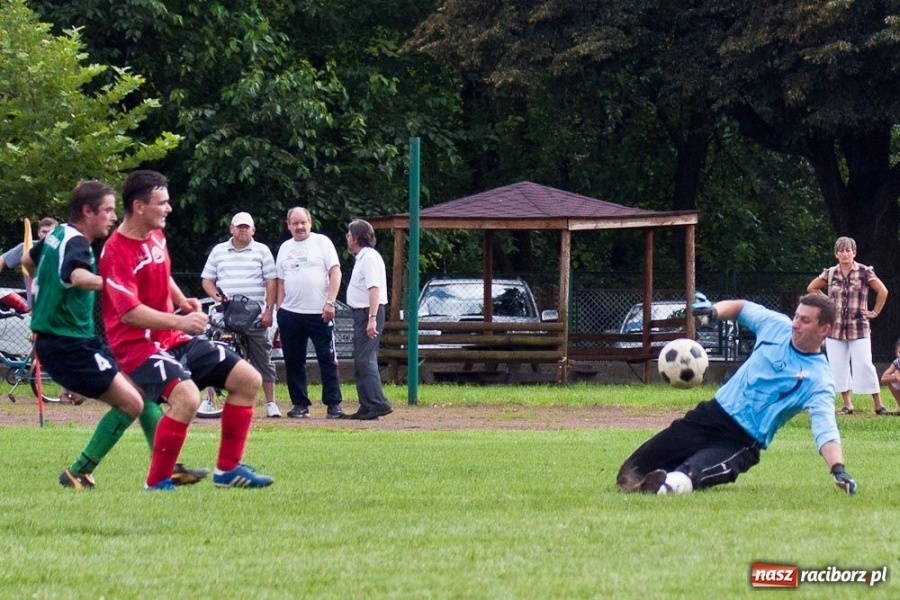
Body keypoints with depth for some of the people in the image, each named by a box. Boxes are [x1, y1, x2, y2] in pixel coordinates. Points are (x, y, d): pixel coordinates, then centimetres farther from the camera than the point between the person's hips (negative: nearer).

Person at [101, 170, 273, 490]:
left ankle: (227, 469, 13)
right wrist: (179, 321, -32)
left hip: (174, 340, 9)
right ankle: (156, 484, -19)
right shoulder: (116, 253, -19)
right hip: (138, 346, -9)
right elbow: (130, 313, -26)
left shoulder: (156, 236, 8)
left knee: (248, 379, 5)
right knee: (187, 397, -34)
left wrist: (182, 301, 10)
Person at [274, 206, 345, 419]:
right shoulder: (285, 248, 16)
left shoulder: (322, 242, 2)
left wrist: (329, 302, -13)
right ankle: (300, 404, 11)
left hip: (319, 313, -5)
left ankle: (333, 403, -2)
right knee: (293, 361, 5)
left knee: (328, 359, -4)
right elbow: (281, 281, 19)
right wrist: (279, 308, 9)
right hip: (290, 312, 5)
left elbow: (335, 272, -4)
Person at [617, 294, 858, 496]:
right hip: (714, 413, 6)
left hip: (742, 442, -6)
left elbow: (825, 427, -27)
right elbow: (741, 307, 21)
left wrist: (838, 470, -45)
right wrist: (714, 311, -1)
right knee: (630, 475, 3)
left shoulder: (819, 379, -14)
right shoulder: (777, 325, 3)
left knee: (685, 477, -40)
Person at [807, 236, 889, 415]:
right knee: (838, 367, 2)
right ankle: (847, 404, 10)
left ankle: (878, 405, -3)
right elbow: (811, 288, 19)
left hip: (858, 327, -4)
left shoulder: (865, 272, -4)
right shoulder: (829, 274, 6)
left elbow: (882, 292, -3)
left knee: (864, 365, -8)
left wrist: (875, 312, -3)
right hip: (835, 327, 4)